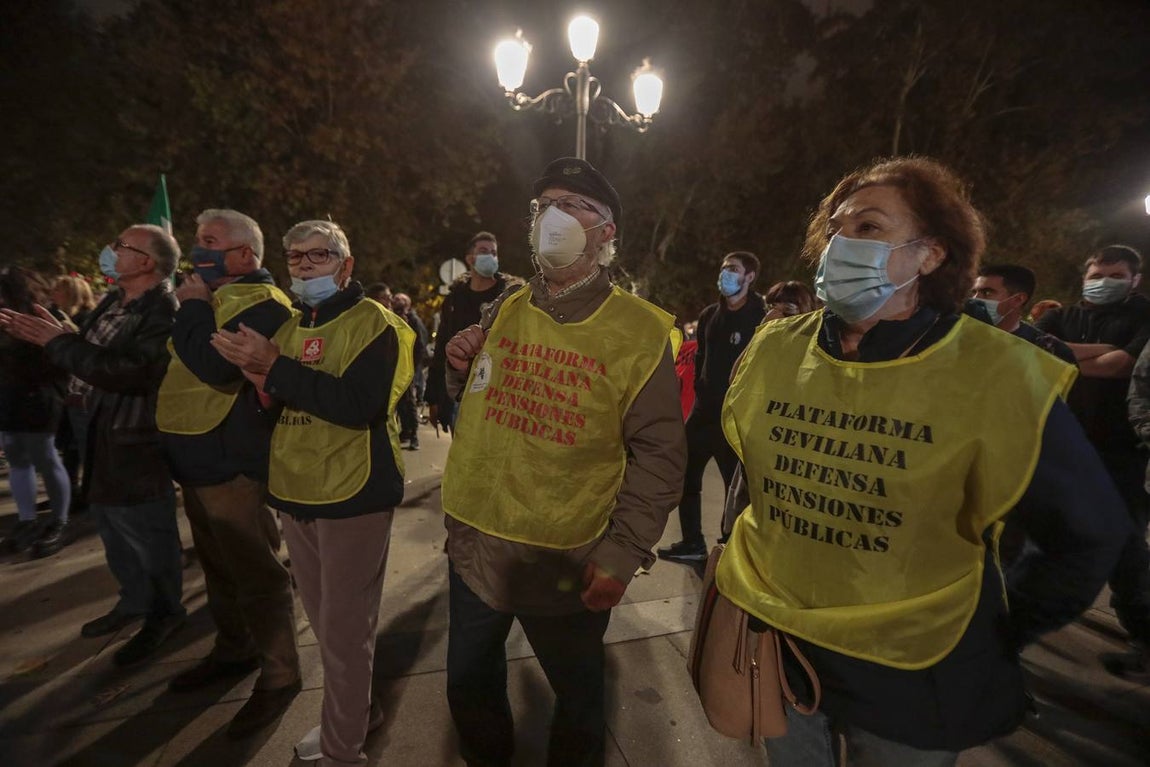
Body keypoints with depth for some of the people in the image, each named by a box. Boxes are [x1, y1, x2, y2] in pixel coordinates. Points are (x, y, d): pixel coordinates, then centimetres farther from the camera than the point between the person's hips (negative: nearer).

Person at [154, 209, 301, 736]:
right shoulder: (217, 295, 16)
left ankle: (279, 677, 16)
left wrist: (192, 306, -17)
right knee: (219, 567, 22)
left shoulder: (260, 302, -15)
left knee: (256, 575, 1)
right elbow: (185, 365, 26)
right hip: (201, 460, 10)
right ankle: (234, 651, 41)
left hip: (232, 464, -10)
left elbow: (217, 366, -29)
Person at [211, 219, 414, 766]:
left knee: (344, 629, 5)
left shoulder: (373, 322, -10)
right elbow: (270, 401, 14)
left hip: (352, 494, -7)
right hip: (295, 493, 8)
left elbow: (362, 404, -25)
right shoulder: (289, 325, 13)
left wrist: (275, 367, -24)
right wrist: (261, 380, -9)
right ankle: (355, 713, 41)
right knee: (324, 621, 20)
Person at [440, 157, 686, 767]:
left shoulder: (639, 330, -12)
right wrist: (460, 367, -5)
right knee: (469, 686, 25)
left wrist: (623, 552, -16)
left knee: (578, 698, 19)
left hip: (567, 564, -4)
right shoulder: (505, 311, 3)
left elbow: (659, 453, -12)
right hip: (475, 543, 5)